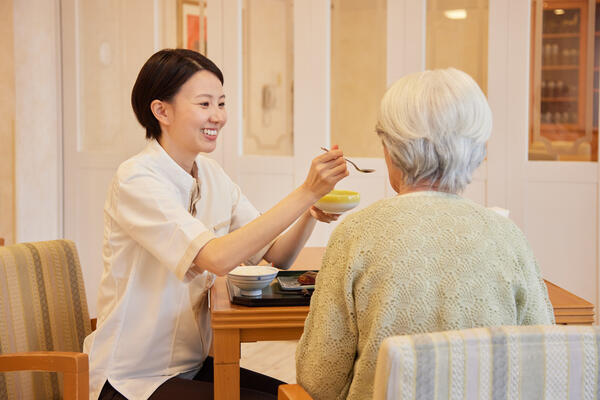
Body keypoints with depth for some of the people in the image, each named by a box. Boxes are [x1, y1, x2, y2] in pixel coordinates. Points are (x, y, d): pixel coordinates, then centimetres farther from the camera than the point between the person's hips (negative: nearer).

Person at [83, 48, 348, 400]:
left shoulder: (211, 175, 6)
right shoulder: (137, 180, -19)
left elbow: (274, 258, 3)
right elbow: (217, 257, -31)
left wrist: (311, 215, -17)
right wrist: (306, 192, -31)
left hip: (192, 366, 7)